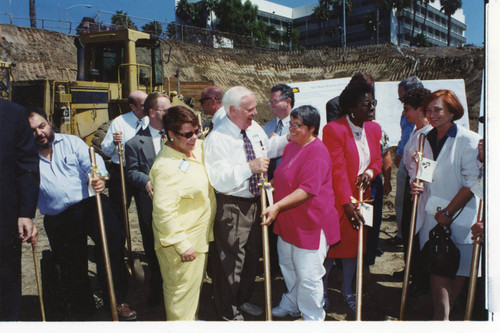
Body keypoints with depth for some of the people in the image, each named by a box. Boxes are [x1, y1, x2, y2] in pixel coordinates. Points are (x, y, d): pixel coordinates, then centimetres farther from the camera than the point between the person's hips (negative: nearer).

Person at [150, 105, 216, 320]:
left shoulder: (196, 148, 1)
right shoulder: (167, 165, -26)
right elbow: (164, 210, -29)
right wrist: (182, 244, -25)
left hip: (199, 236, 10)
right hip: (181, 241, -9)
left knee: (196, 284, 27)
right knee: (182, 290, 8)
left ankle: (191, 319, 48)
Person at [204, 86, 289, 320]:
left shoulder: (254, 127, 1)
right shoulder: (217, 138, -23)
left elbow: (267, 147, 19)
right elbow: (218, 178, -30)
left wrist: (288, 139, 5)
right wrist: (249, 167, -38)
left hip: (254, 201, 8)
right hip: (231, 207, -8)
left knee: (252, 254, 23)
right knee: (231, 259, 7)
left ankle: (243, 299, 48)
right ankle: (229, 312, 32)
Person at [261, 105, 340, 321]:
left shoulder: (317, 152, -21)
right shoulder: (291, 146, 8)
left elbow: (307, 190, -28)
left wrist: (278, 206, -32)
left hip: (310, 222, -9)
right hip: (288, 221, 9)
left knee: (308, 276, 2)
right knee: (288, 266, 23)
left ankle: (312, 318, 24)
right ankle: (291, 305, 46)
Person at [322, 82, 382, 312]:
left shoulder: (374, 129, 4)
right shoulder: (334, 129, -18)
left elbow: (378, 159, 14)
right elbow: (337, 170, -21)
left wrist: (370, 172, -10)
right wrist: (347, 204, -23)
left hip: (360, 197, 6)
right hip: (336, 199, -6)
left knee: (354, 242, 16)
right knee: (330, 244, 7)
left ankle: (347, 289, 37)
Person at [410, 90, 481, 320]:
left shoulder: (469, 140, -10)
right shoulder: (425, 139, 7)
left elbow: (472, 182, -12)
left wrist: (448, 212, -12)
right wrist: (416, 184, -4)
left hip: (460, 217, -4)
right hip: (431, 215, 4)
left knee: (458, 270, 7)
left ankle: (442, 314, 25)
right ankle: (442, 317, 14)